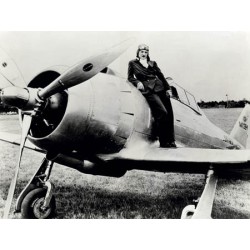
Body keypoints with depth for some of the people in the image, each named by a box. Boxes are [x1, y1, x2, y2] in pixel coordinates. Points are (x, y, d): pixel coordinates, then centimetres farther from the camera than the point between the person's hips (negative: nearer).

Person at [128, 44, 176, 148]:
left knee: (169, 114, -3)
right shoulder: (133, 63, 15)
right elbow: (130, 77, 13)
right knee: (162, 112, -20)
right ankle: (163, 142, -10)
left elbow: (161, 76, 21)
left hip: (161, 88, 5)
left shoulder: (152, 63, 22)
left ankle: (171, 140, 7)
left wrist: (168, 88, 13)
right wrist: (137, 82, -7)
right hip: (148, 91, -5)